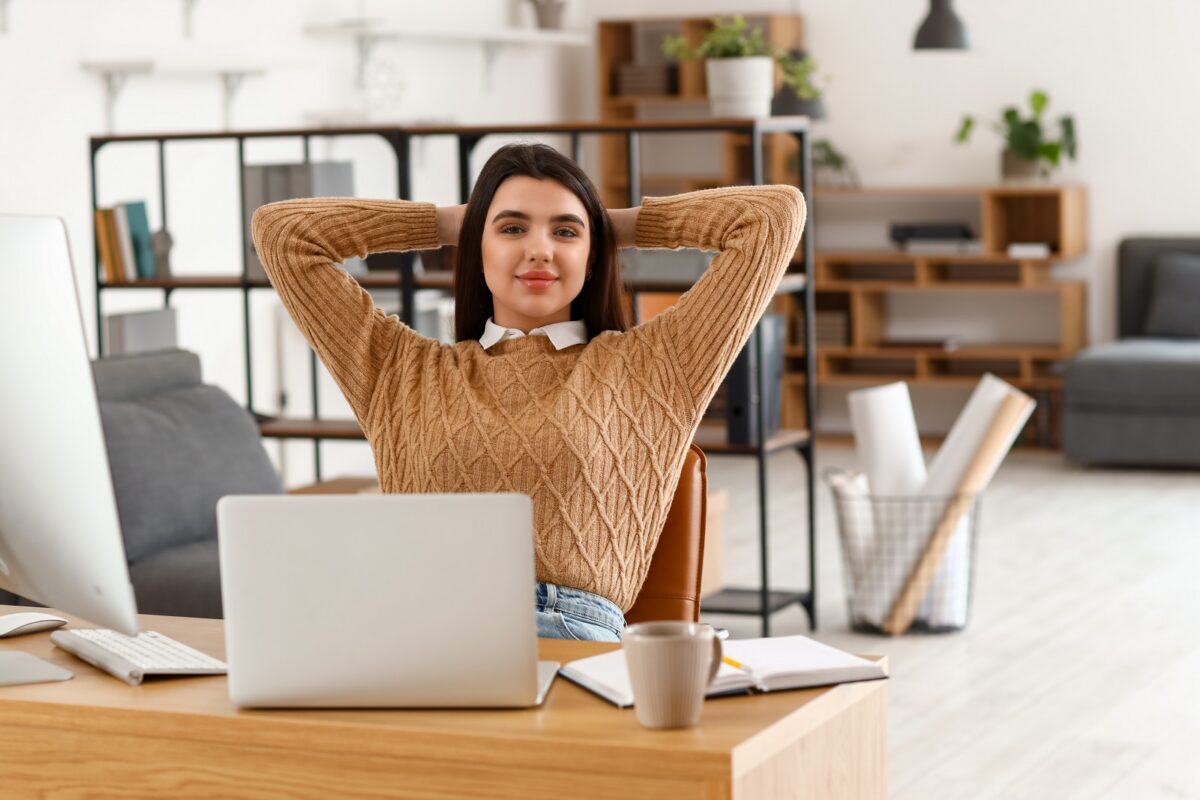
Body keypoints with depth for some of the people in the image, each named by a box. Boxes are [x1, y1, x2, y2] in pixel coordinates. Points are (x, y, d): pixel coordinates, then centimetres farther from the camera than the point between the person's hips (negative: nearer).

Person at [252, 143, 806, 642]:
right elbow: (281, 230, 28)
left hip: (570, 637, -2)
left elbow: (775, 215, 17)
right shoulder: (403, 374, 25)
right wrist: (445, 223, 32)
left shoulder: (646, 368, 19)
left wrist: (622, 225, 27)